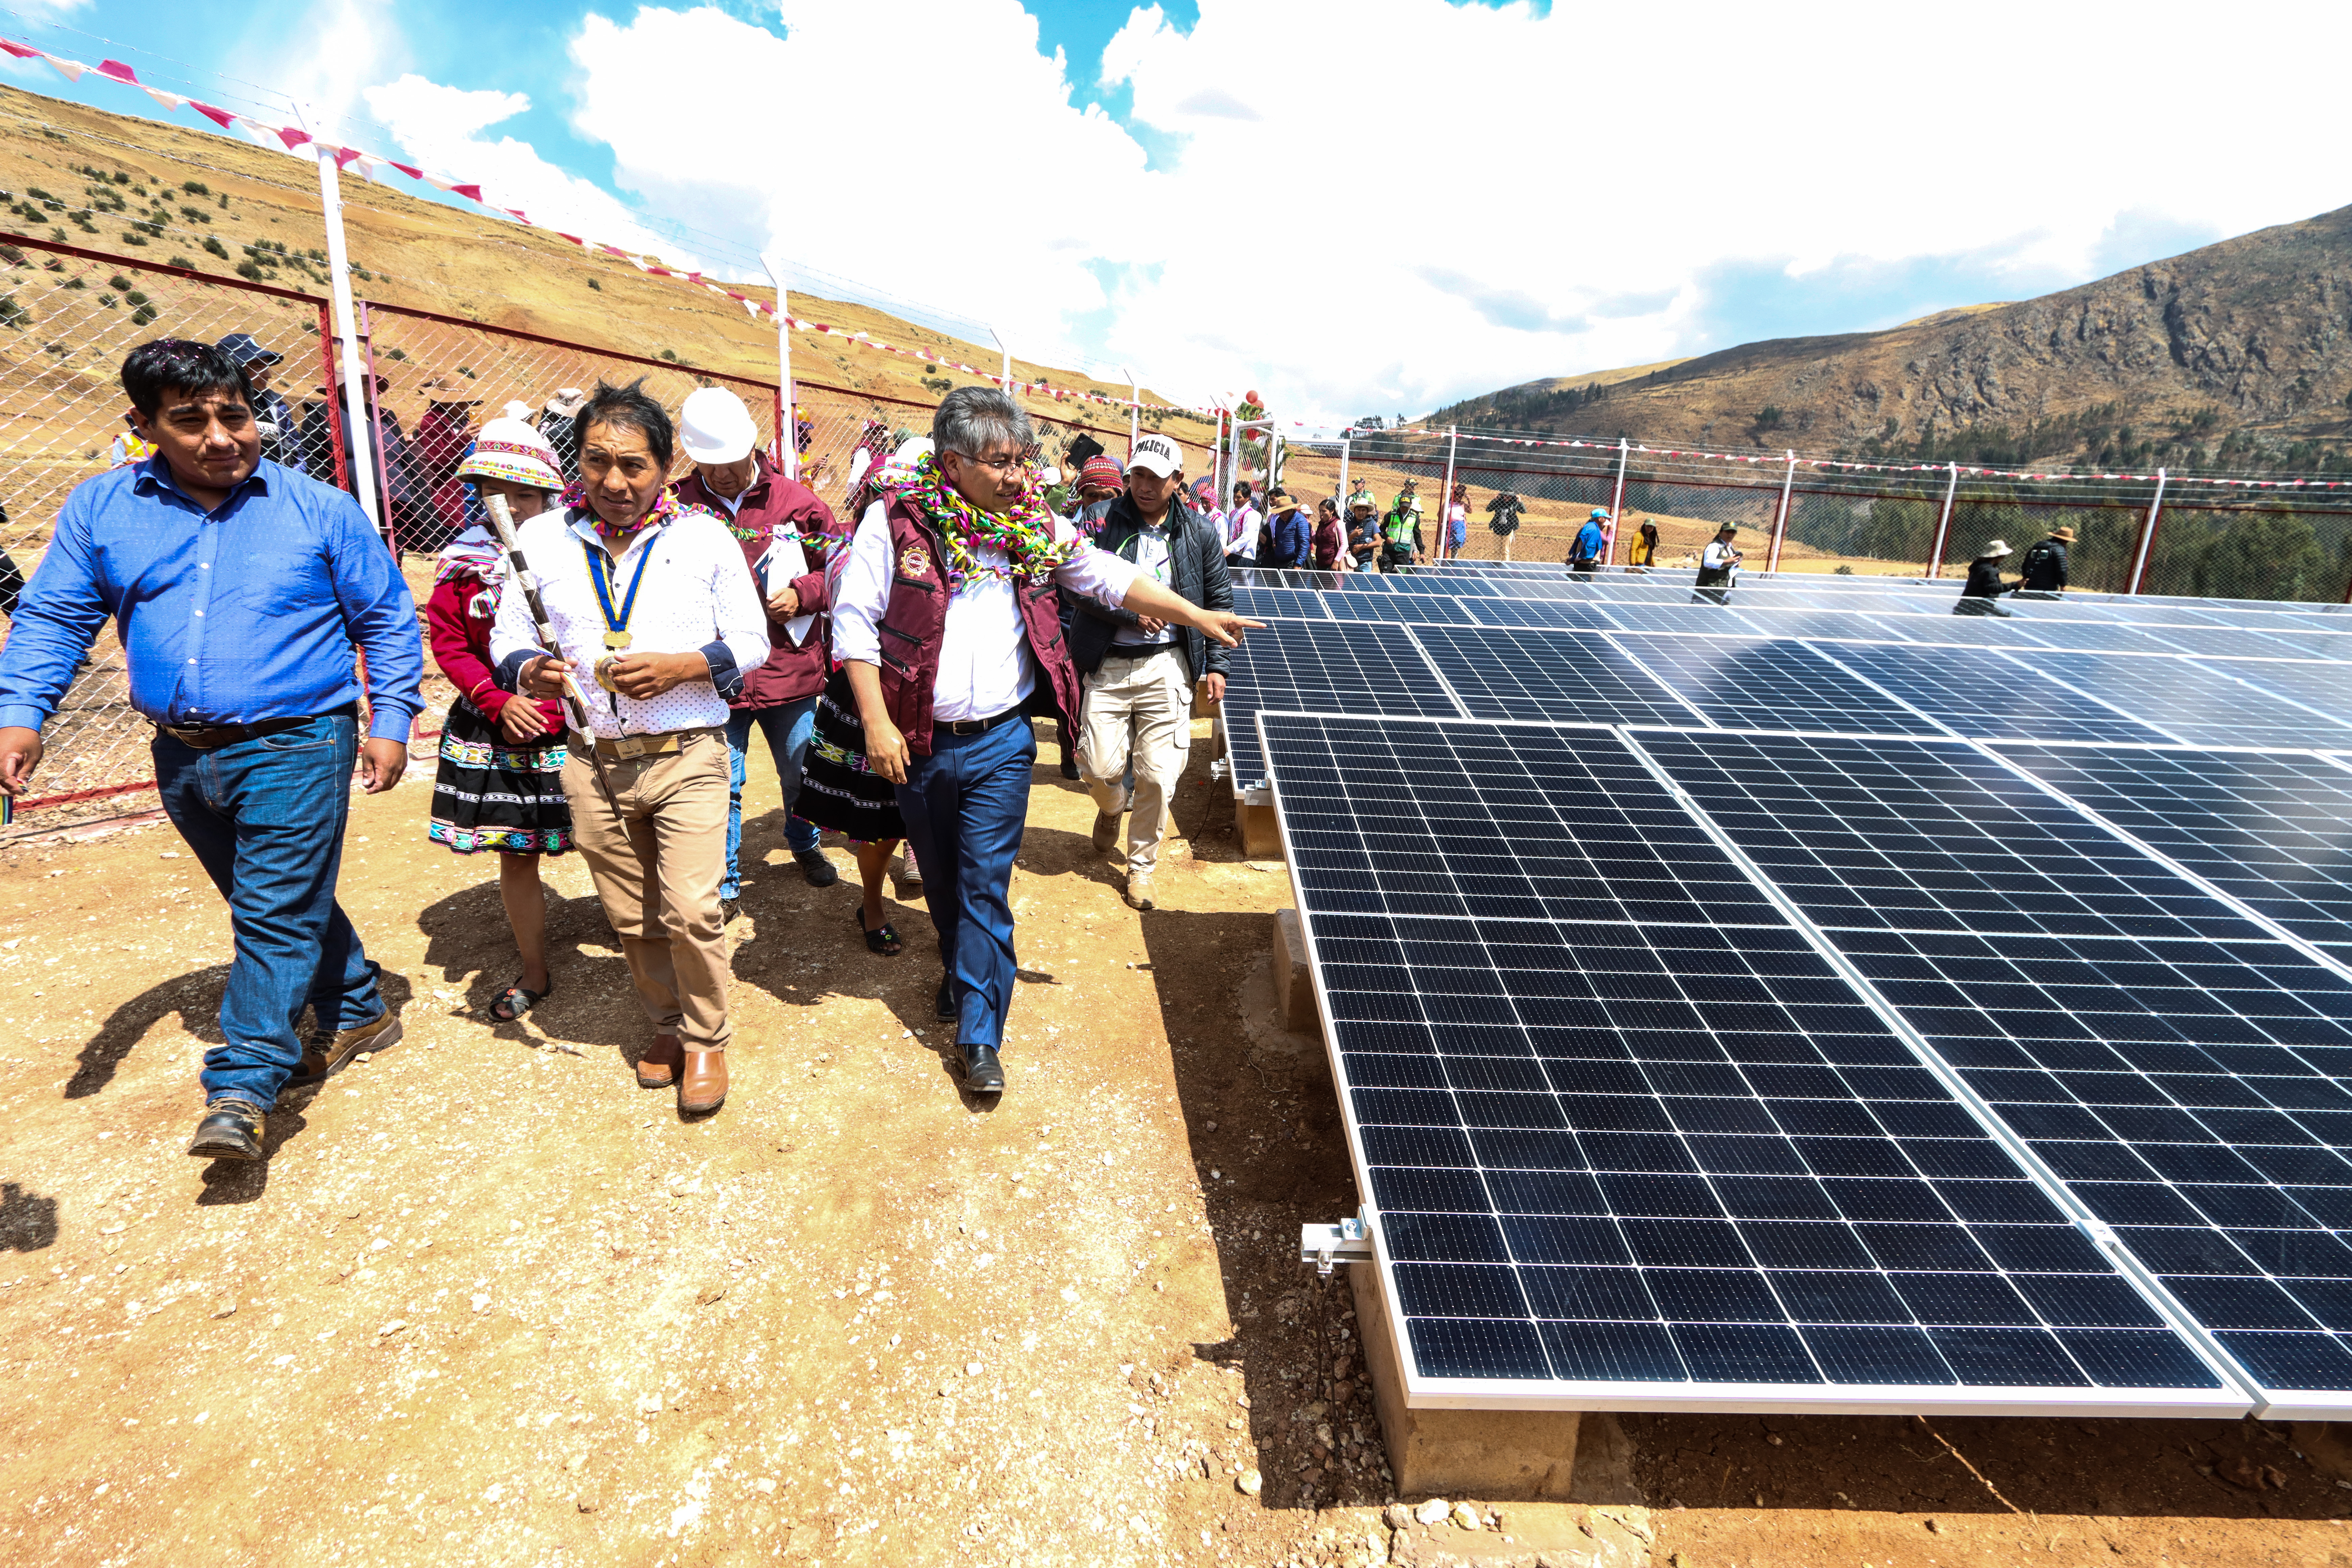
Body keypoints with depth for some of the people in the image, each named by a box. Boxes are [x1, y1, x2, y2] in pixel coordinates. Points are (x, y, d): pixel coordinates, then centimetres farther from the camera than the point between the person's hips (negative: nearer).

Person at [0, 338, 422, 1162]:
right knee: (272, 905, 17)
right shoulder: (101, 510, 7)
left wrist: (390, 722, -4)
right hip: (184, 759, 5)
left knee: (277, 914, -7)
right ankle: (360, 1011, 34)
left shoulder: (320, 509, -2)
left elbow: (388, 620, 2)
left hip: (295, 747, -5)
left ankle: (241, 1089, 0)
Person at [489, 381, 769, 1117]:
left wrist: (681, 666, -15)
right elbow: (507, 637, 12)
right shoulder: (541, 539, 5)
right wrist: (530, 669, -12)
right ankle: (667, 1025, 36)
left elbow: (752, 642, 2)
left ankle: (706, 1041, 14)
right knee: (631, 919, 13)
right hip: (593, 762, 3)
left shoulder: (706, 536, -1)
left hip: (687, 756, -3)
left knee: (691, 912, -9)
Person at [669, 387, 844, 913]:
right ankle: (724, 884, 26)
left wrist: (802, 594, -10)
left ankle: (805, 846, 47)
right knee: (721, 785, 7)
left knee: (802, 774, 19)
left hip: (790, 669, 1)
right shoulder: (678, 508, -2)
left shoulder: (796, 502, 0)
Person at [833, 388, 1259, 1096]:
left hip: (999, 744, 0)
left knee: (986, 886, 0)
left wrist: (1198, 617, 2)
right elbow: (854, 621, -7)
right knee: (941, 878, 17)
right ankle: (960, 972, 45)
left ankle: (980, 1036, 10)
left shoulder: (1035, 526, 1)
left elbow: (1111, 577, 7)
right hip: (918, 744, 0)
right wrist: (876, 722, -12)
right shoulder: (896, 519, -8)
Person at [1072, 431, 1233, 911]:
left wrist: (1216, 665, 7)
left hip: (1167, 667, 1)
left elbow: (1219, 601, 11)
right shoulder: (1105, 523, 0)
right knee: (1100, 767, -4)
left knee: (1158, 777, -1)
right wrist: (1132, 613, -16)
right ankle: (1112, 807, 35)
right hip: (1109, 664, 0)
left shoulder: (1200, 535, 5)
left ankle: (1141, 866, 20)